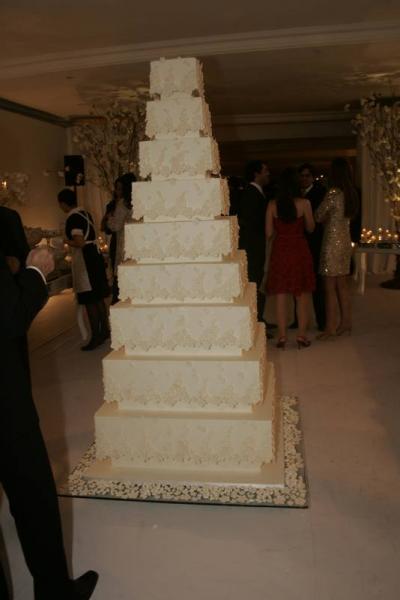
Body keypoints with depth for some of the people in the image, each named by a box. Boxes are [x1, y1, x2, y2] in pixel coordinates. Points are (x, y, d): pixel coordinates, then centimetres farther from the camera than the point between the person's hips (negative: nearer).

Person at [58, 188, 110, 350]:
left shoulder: (72, 218, -15)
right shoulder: (85, 213, 11)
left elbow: (80, 242, -21)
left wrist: (67, 242, -4)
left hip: (84, 259, -9)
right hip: (95, 255, 9)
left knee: (89, 301, -3)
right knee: (98, 298, 15)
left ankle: (96, 336, 2)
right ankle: (104, 330, 24)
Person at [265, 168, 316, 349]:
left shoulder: (272, 205, -4)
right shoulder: (304, 203, -8)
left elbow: (268, 233, -1)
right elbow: (310, 228, 3)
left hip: (279, 251, 1)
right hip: (299, 250, -1)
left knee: (281, 296, 7)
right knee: (302, 296, 9)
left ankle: (282, 336, 11)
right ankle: (302, 336, 13)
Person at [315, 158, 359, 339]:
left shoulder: (333, 192, -15)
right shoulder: (351, 192, 8)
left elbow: (318, 217, -8)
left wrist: (322, 219, 13)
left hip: (332, 241, -8)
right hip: (346, 240, 8)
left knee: (330, 287, -2)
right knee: (342, 285, 14)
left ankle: (330, 326, 2)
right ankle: (345, 322, 21)